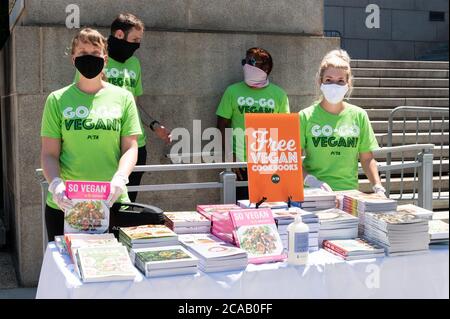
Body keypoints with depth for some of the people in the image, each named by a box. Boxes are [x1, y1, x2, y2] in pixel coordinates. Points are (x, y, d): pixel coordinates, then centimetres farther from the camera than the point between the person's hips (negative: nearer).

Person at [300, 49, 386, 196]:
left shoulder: (358, 116, 8)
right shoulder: (306, 116, 1)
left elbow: (367, 159, 12)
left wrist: (378, 189, 2)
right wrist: (311, 180, -16)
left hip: (349, 191, 2)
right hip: (315, 194, -2)